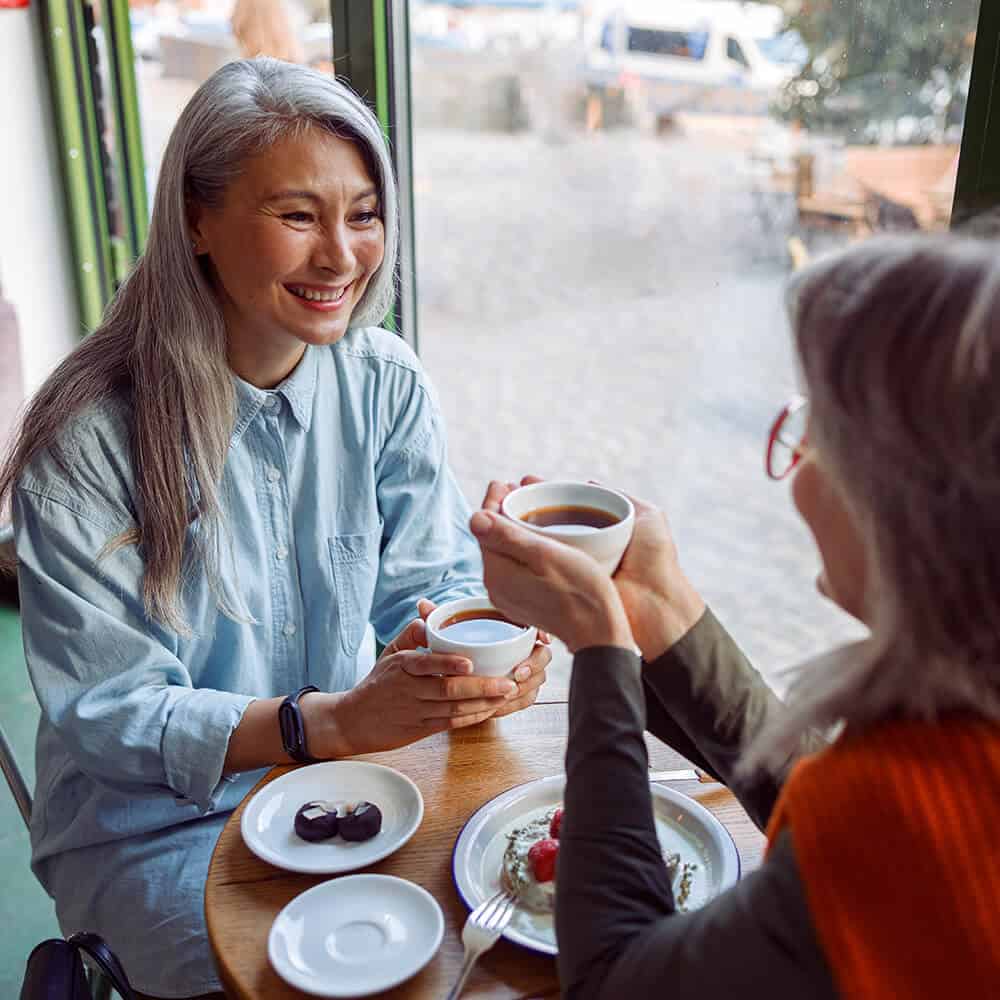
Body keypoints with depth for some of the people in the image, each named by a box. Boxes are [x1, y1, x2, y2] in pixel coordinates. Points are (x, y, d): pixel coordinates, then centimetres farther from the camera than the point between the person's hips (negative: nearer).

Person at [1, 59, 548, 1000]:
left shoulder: (385, 384, -6)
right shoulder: (91, 436, -19)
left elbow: (435, 579, -4)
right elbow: (105, 710, -19)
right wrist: (338, 718, -32)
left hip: (341, 775, 4)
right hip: (155, 823, -3)